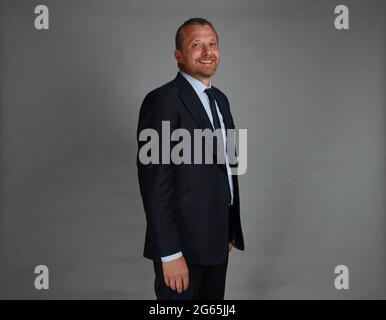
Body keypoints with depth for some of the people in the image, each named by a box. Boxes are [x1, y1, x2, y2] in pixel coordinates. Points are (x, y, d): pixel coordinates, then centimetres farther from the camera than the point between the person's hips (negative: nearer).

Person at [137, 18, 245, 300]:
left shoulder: (220, 99, 12)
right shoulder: (162, 100, -15)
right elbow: (154, 183, -19)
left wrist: (230, 230, 15)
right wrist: (170, 254, -21)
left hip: (217, 240, 8)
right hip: (183, 244, -8)